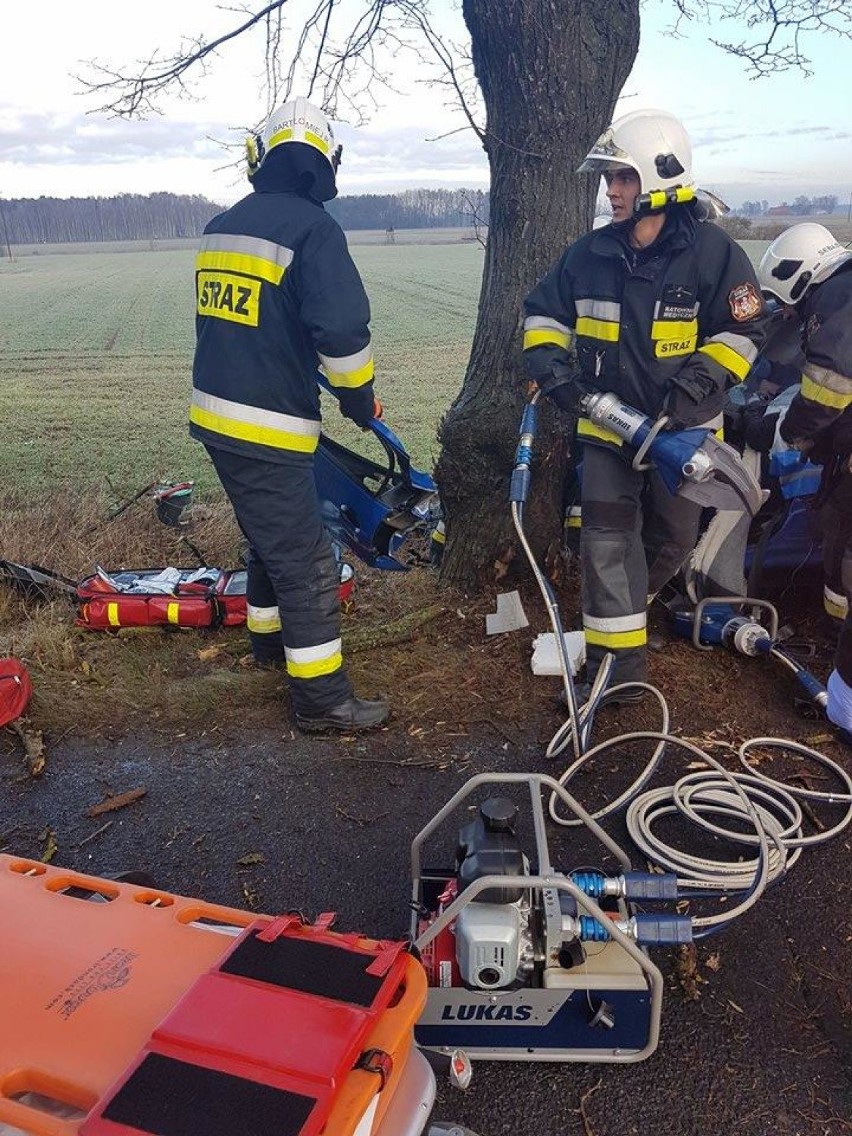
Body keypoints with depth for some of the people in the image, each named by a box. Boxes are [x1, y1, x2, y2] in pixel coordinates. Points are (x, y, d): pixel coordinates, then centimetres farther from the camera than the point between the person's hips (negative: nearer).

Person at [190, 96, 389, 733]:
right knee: (307, 563, -2)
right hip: (268, 429, -8)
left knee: (272, 539, 25)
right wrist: (359, 398, -4)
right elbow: (344, 327, -21)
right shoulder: (313, 227, -12)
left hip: (215, 414, 8)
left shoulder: (221, 227, 12)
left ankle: (270, 638, 43)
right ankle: (322, 699, 6)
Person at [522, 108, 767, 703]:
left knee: (672, 539, 12)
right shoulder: (590, 253, -1)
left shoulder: (713, 251, -10)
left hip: (681, 426, -1)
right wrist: (548, 359, -8)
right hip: (607, 421, 2)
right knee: (608, 538, -6)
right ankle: (618, 656, 2)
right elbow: (545, 309, 10)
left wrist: (702, 378, -22)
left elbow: (743, 330, -7)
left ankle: (624, 603, 42)